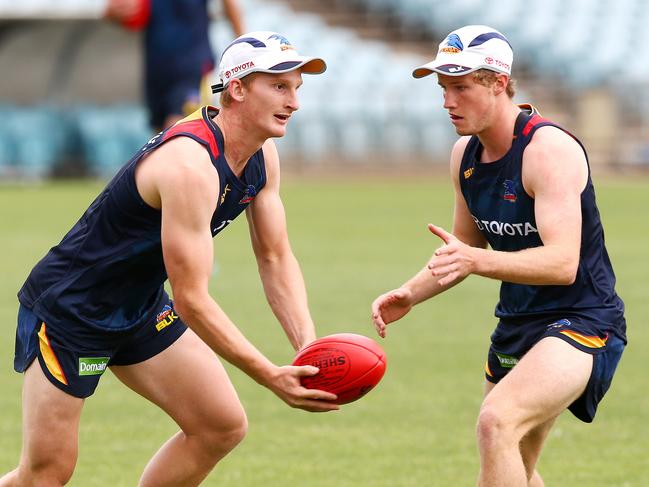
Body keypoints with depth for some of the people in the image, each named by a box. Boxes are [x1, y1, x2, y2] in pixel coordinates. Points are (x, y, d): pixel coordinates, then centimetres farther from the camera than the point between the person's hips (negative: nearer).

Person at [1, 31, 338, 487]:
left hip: (141, 311, 9)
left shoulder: (263, 157, -3)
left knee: (223, 427, 2)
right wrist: (272, 377, -33)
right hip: (68, 308, -9)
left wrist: (309, 345, -15)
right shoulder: (191, 166, -32)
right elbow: (191, 299, -31)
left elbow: (276, 257, 2)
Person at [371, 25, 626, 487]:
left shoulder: (548, 148, -21)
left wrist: (475, 261, -44)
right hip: (518, 326, 10)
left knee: (497, 422, -32)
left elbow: (562, 262, -31)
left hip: (583, 322, -9)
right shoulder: (465, 154, 5)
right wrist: (410, 293, 4)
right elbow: (467, 245, 21)